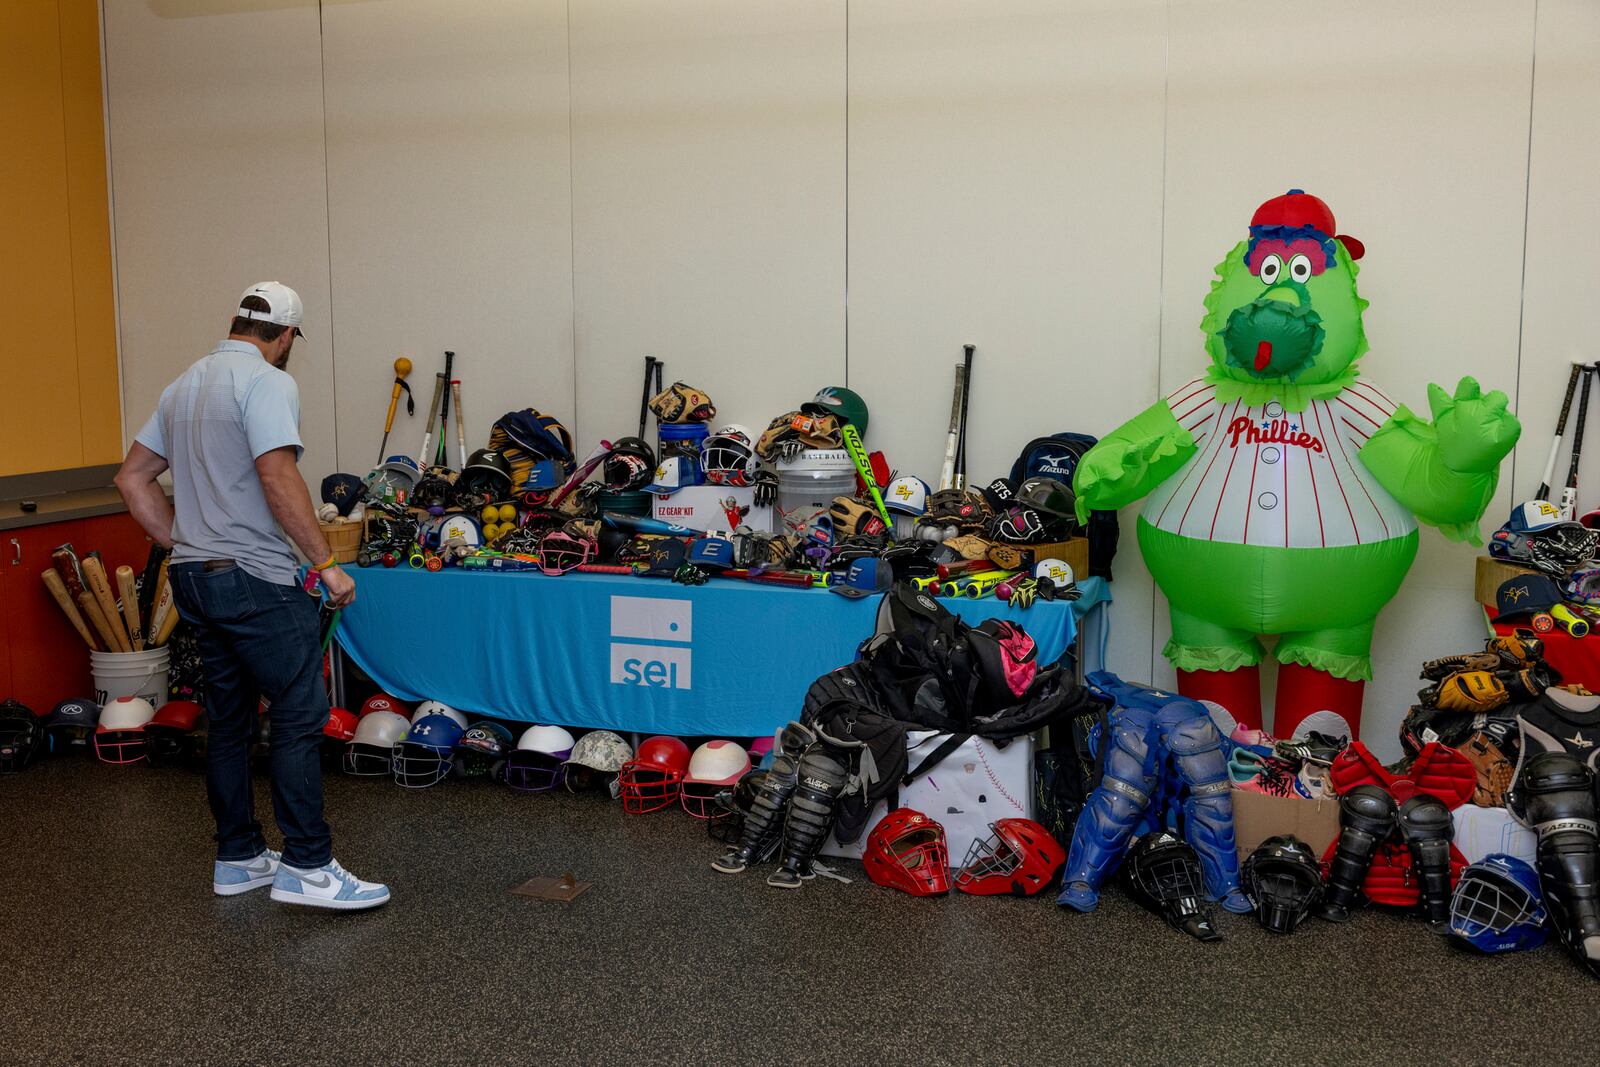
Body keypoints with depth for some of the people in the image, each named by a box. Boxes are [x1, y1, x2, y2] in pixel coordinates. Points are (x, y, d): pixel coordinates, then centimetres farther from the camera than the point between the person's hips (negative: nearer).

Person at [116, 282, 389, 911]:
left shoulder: (184, 385, 17)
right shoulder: (266, 382, -11)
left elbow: (132, 477, 20)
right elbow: (278, 477, -23)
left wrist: (183, 545, 19)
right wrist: (326, 563, -18)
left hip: (195, 577, 9)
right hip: (254, 578, -9)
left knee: (228, 720, 13)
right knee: (300, 716, -6)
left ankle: (238, 858, 20)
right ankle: (307, 866, -6)